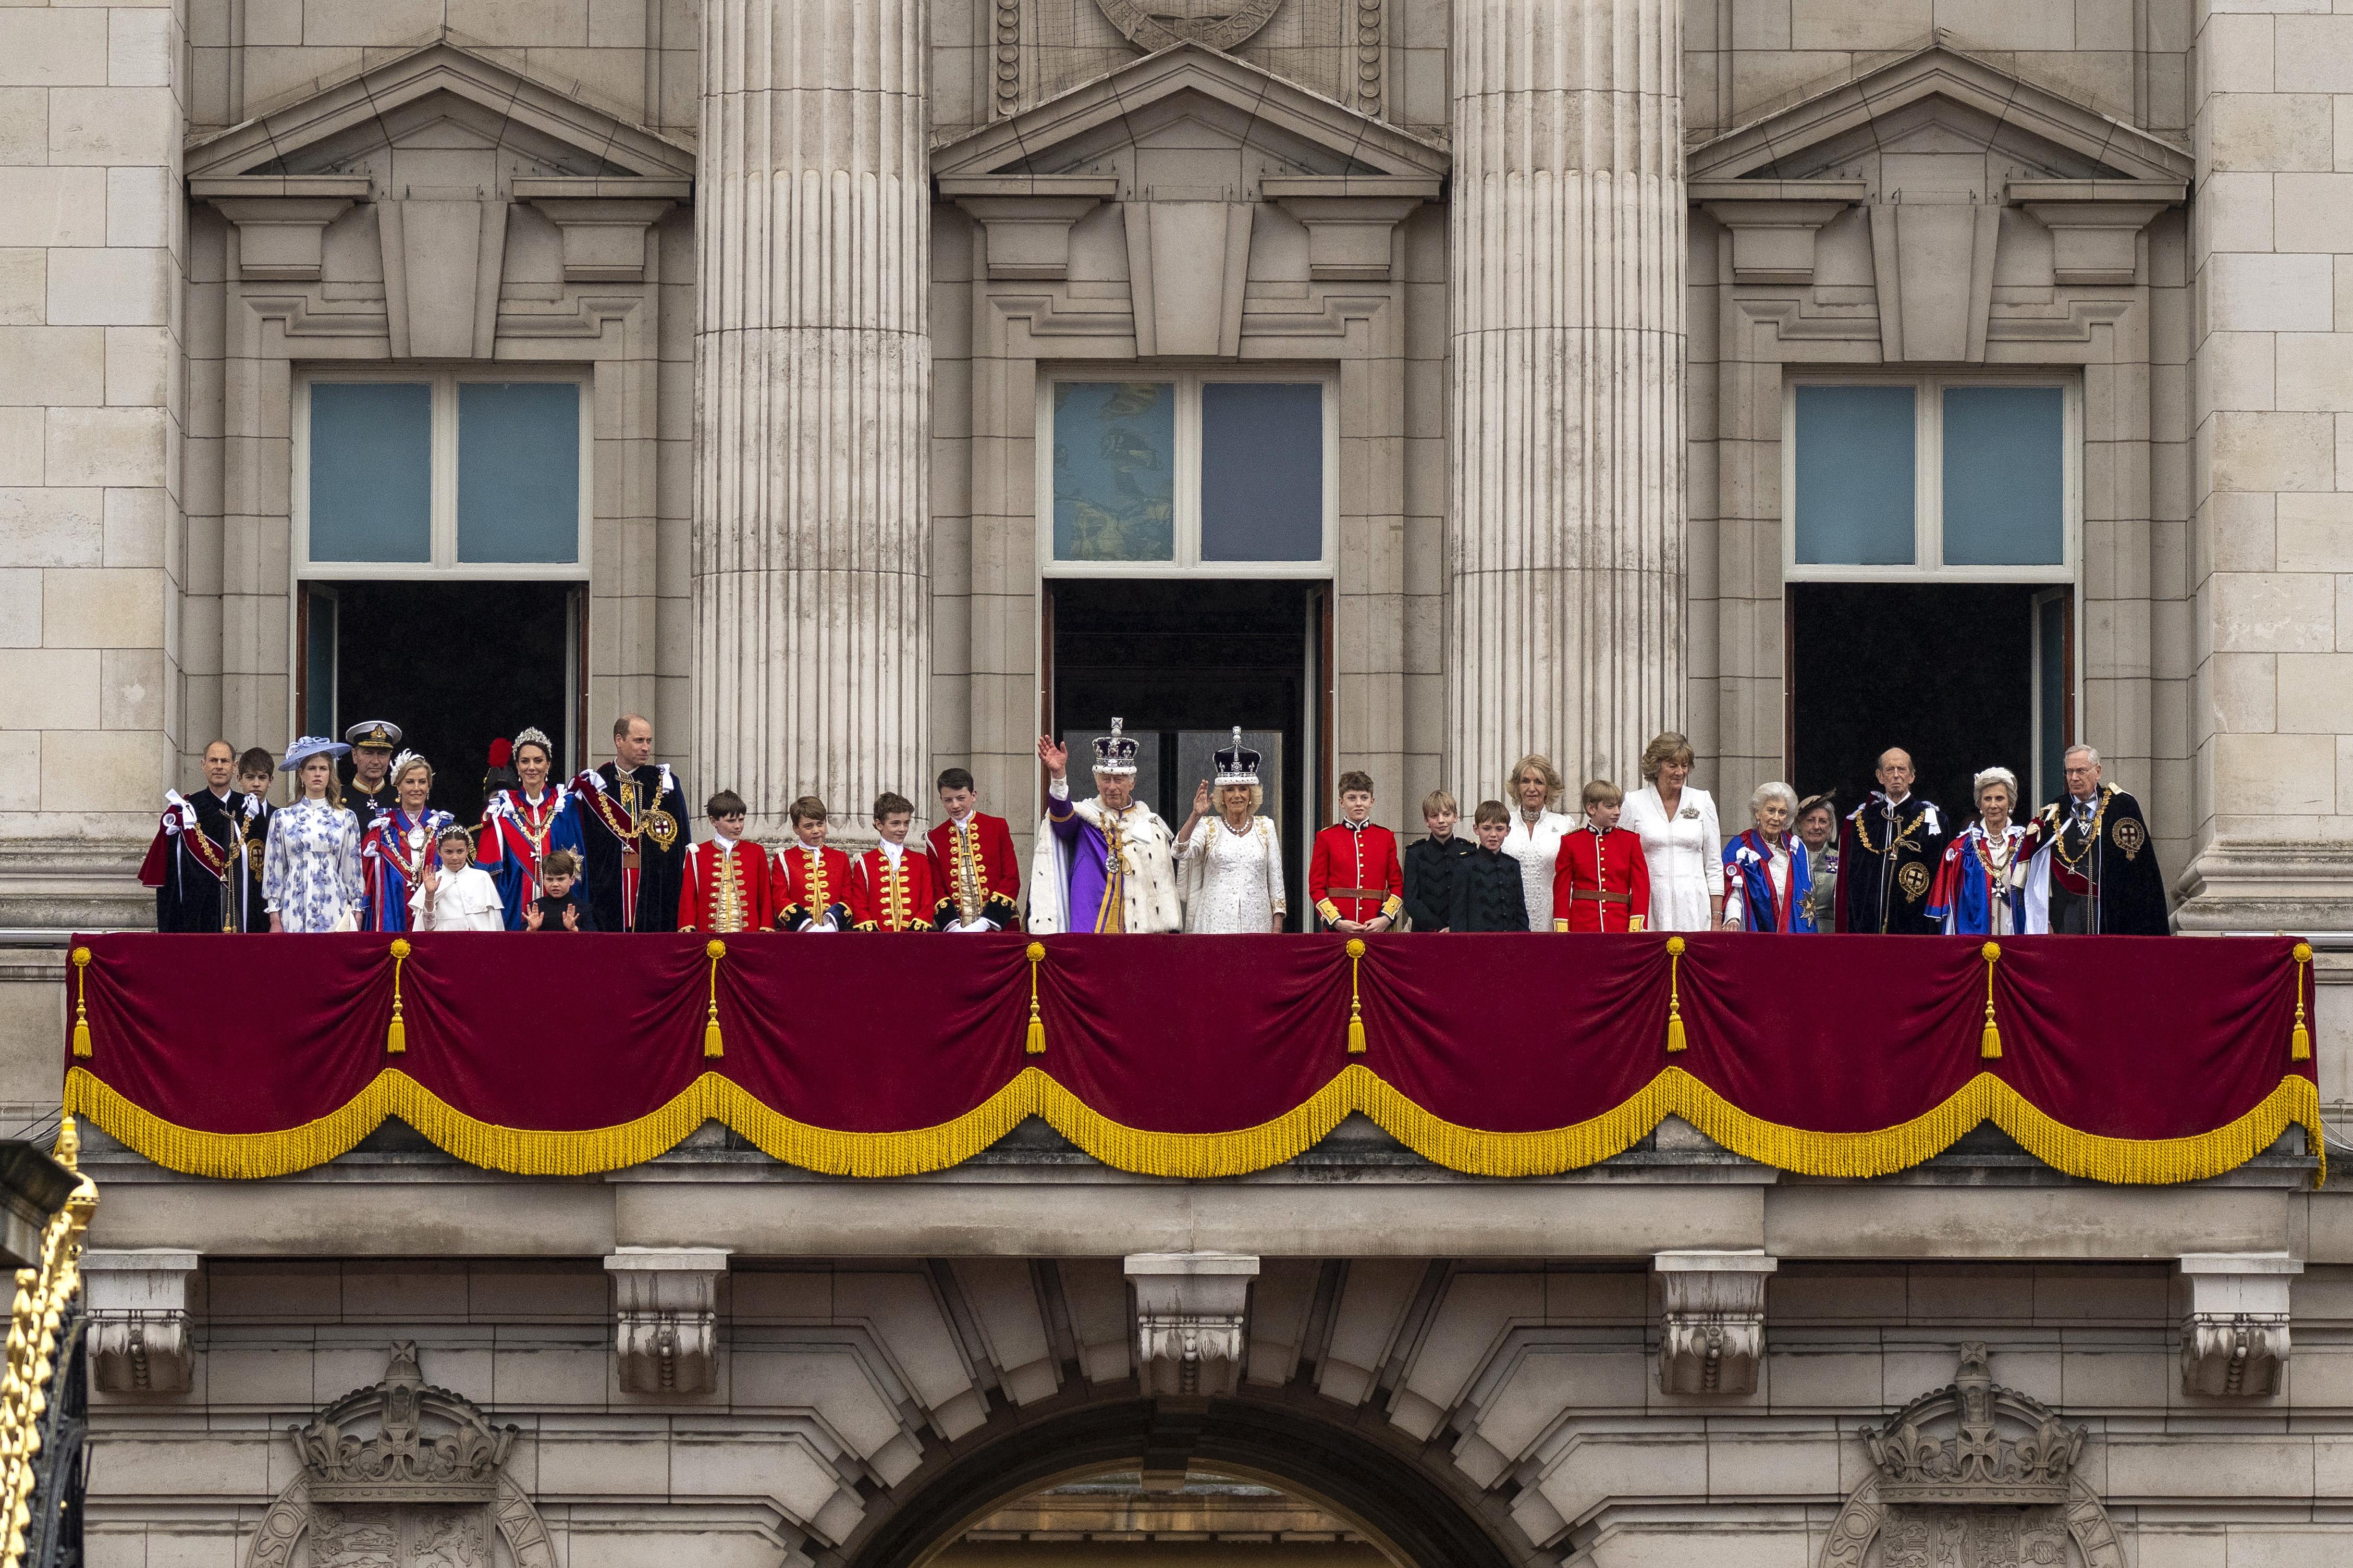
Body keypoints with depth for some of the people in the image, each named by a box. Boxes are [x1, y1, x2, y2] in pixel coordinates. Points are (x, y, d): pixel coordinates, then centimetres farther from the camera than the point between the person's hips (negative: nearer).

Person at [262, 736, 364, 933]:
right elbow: (274, 870, 7)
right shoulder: (282, 817, 7)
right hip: (294, 912, 0)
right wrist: (275, 920, 2)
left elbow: (352, 870, 10)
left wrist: (356, 916, 5)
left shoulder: (345, 818, 8)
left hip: (333, 911, 0)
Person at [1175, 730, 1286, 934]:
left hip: (1256, 922, 1)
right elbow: (1181, 852, -12)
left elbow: (1276, 879, 11)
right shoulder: (1208, 827, 6)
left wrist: (1277, 926, 4)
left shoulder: (1265, 826, 11)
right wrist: (1196, 816, -25)